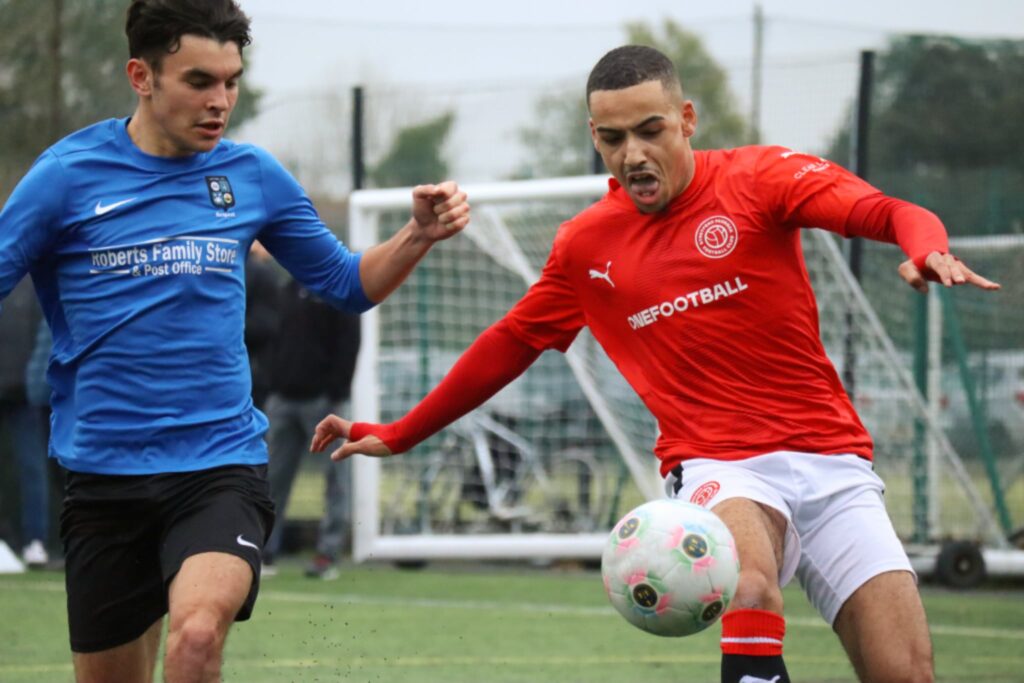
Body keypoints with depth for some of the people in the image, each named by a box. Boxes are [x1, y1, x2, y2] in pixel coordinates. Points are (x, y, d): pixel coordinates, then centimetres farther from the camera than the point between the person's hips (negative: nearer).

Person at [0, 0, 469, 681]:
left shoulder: (252, 175, 6)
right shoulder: (67, 175, -3)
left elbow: (347, 283, 16)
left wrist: (419, 236, -1)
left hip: (222, 464, 0)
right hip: (104, 470, 0)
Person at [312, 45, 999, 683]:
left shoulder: (757, 178, 0)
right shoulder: (587, 245, 10)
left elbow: (886, 212, -15)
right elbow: (510, 343, 24)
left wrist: (928, 247, -39)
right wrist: (396, 435, 29)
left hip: (830, 458, 0)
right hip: (717, 465, 0)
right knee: (750, 573, -37)